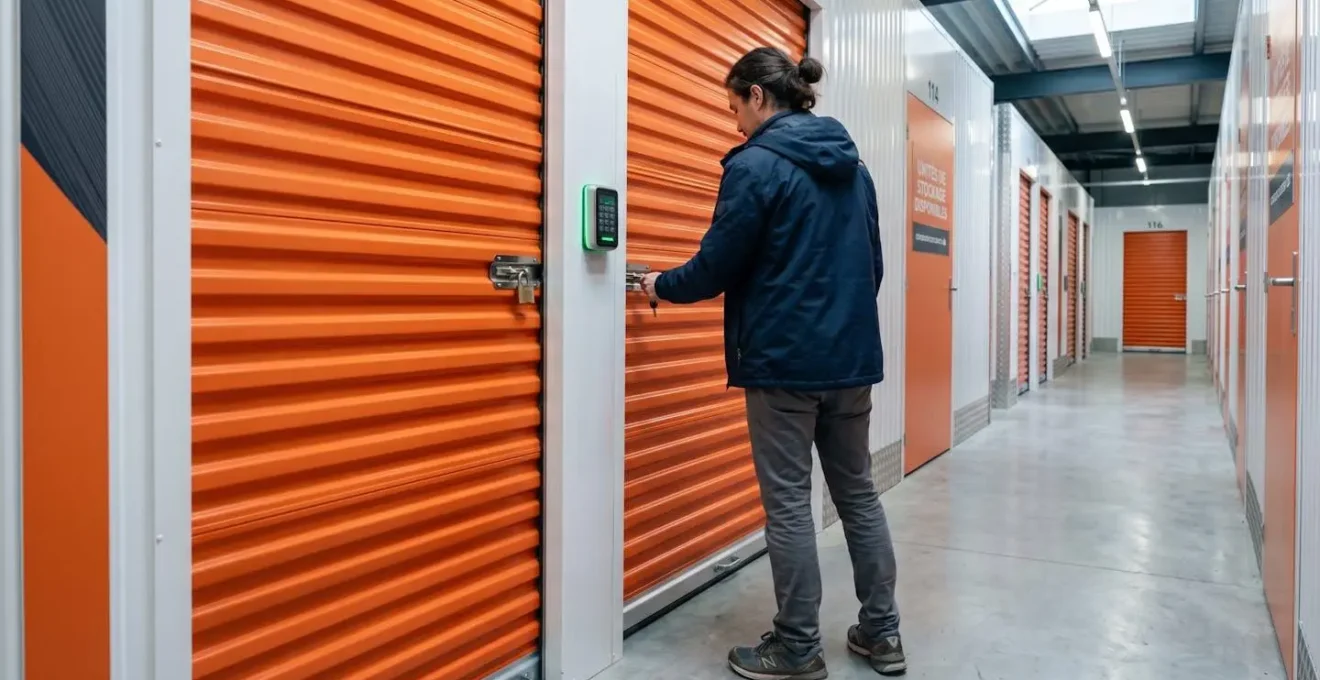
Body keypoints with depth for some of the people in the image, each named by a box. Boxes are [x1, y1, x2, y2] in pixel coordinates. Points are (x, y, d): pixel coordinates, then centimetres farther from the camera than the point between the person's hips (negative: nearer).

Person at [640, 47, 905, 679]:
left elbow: (718, 265, -10)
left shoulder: (755, 165, -11)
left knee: (788, 503, 2)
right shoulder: (854, 167, 13)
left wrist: (662, 284, 8)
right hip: (853, 357, 8)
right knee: (858, 492, 15)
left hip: (783, 361, -7)